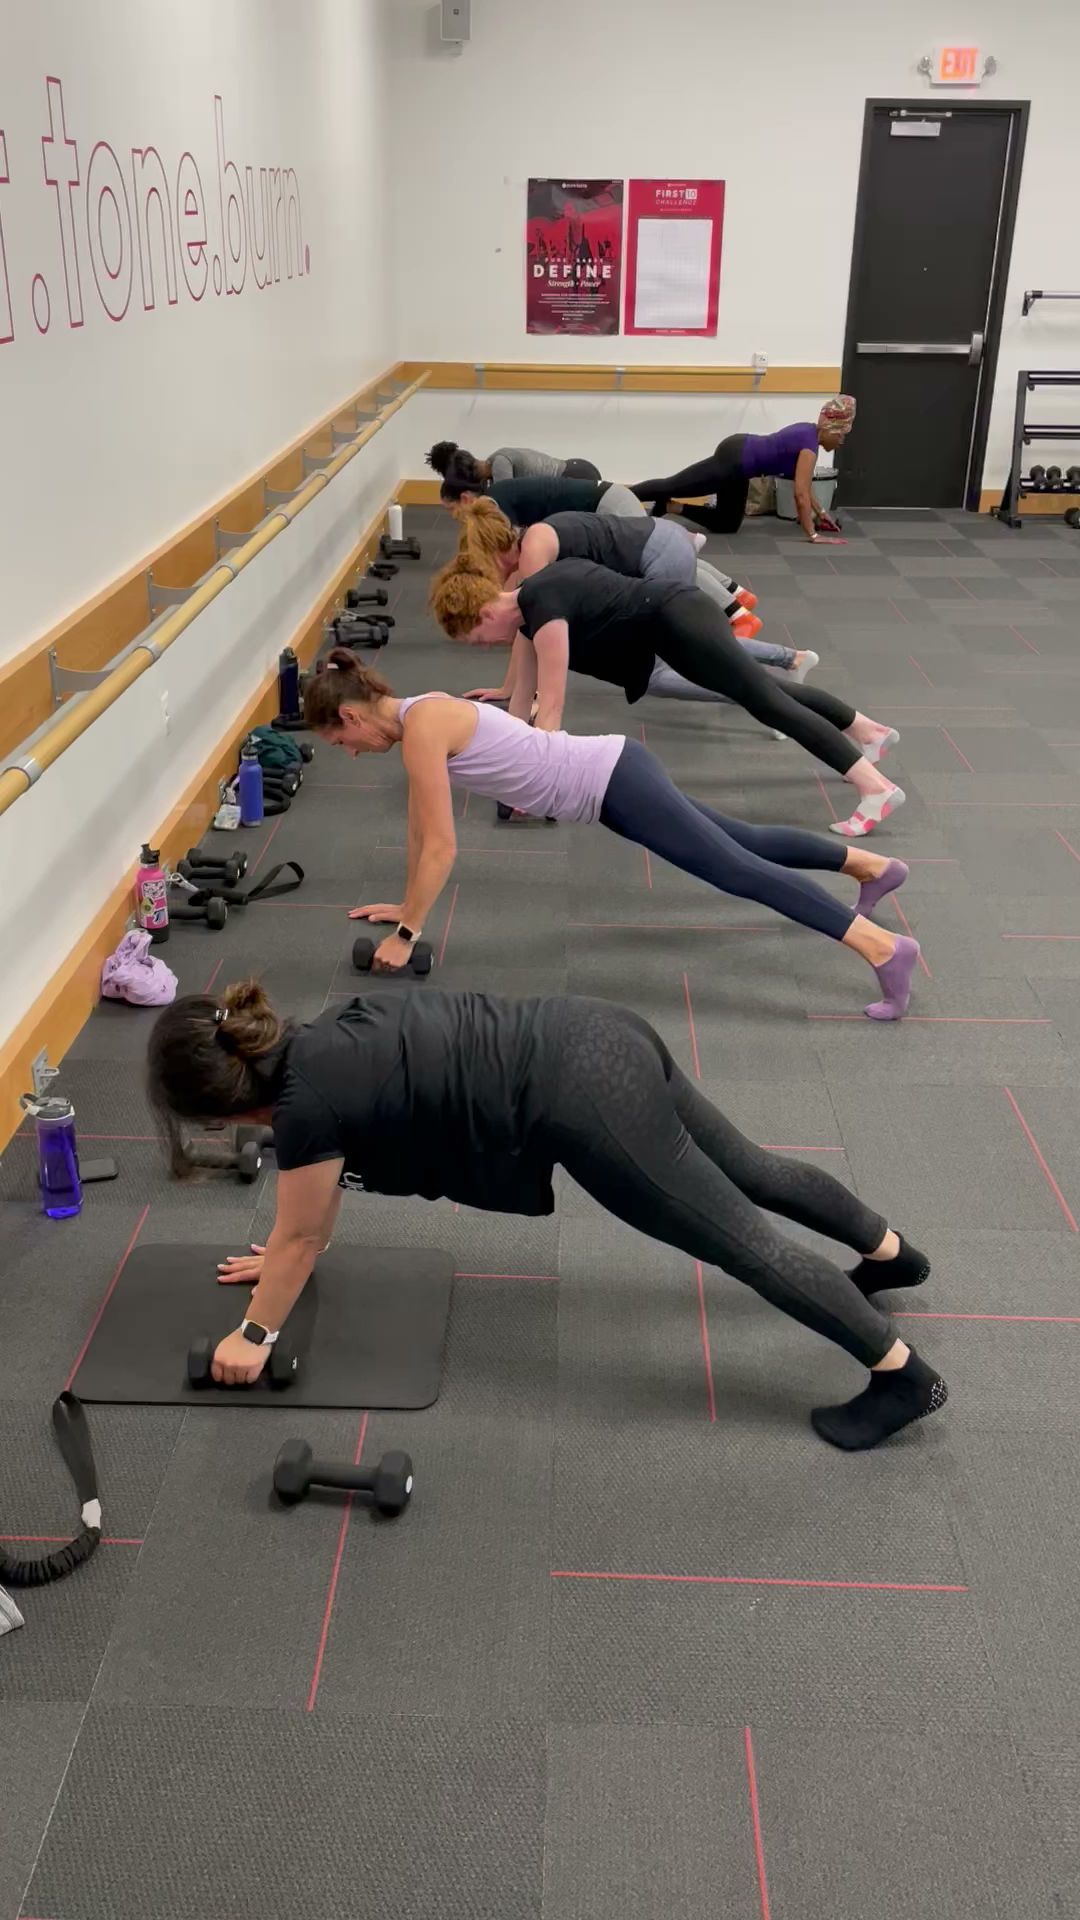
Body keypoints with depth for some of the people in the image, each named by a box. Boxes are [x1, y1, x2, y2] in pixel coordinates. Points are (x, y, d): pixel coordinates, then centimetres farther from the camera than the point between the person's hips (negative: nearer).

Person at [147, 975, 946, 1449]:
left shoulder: (306, 1105, -12)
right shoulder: (316, 1046, 13)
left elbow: (298, 1237, 3)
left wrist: (253, 1336, 18)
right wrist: (287, 1259, 43)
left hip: (584, 1102, -9)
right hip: (595, 1037, 9)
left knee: (741, 1240, 3)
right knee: (751, 1172, 25)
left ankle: (907, 1378, 15)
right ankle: (892, 1253, 46)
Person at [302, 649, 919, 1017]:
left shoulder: (420, 728, -19)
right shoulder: (421, 717, 9)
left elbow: (441, 848, -21)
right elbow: (421, 827, 20)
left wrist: (406, 934, -13)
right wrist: (408, 904, 24)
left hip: (613, 783, -9)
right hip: (611, 770, 9)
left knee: (738, 870, -11)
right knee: (745, 844, 21)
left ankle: (884, 948, -12)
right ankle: (874, 866, 35)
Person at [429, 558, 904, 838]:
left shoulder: (544, 610, -22)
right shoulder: (524, 604, 6)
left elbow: (550, 709, -25)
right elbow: (524, 693, 12)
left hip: (677, 621, -9)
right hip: (670, 621, 9)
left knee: (766, 701, -16)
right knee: (768, 693, 20)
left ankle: (876, 788, -23)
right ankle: (871, 731, 36)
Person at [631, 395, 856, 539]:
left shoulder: (810, 432, 10)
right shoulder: (810, 445, -18)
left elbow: (804, 484, 23)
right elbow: (801, 494, -21)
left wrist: (820, 512, 24)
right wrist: (812, 535, -18)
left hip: (738, 452, 10)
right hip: (733, 459, -10)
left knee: (727, 525, 16)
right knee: (669, 486, -6)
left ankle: (669, 506, 14)